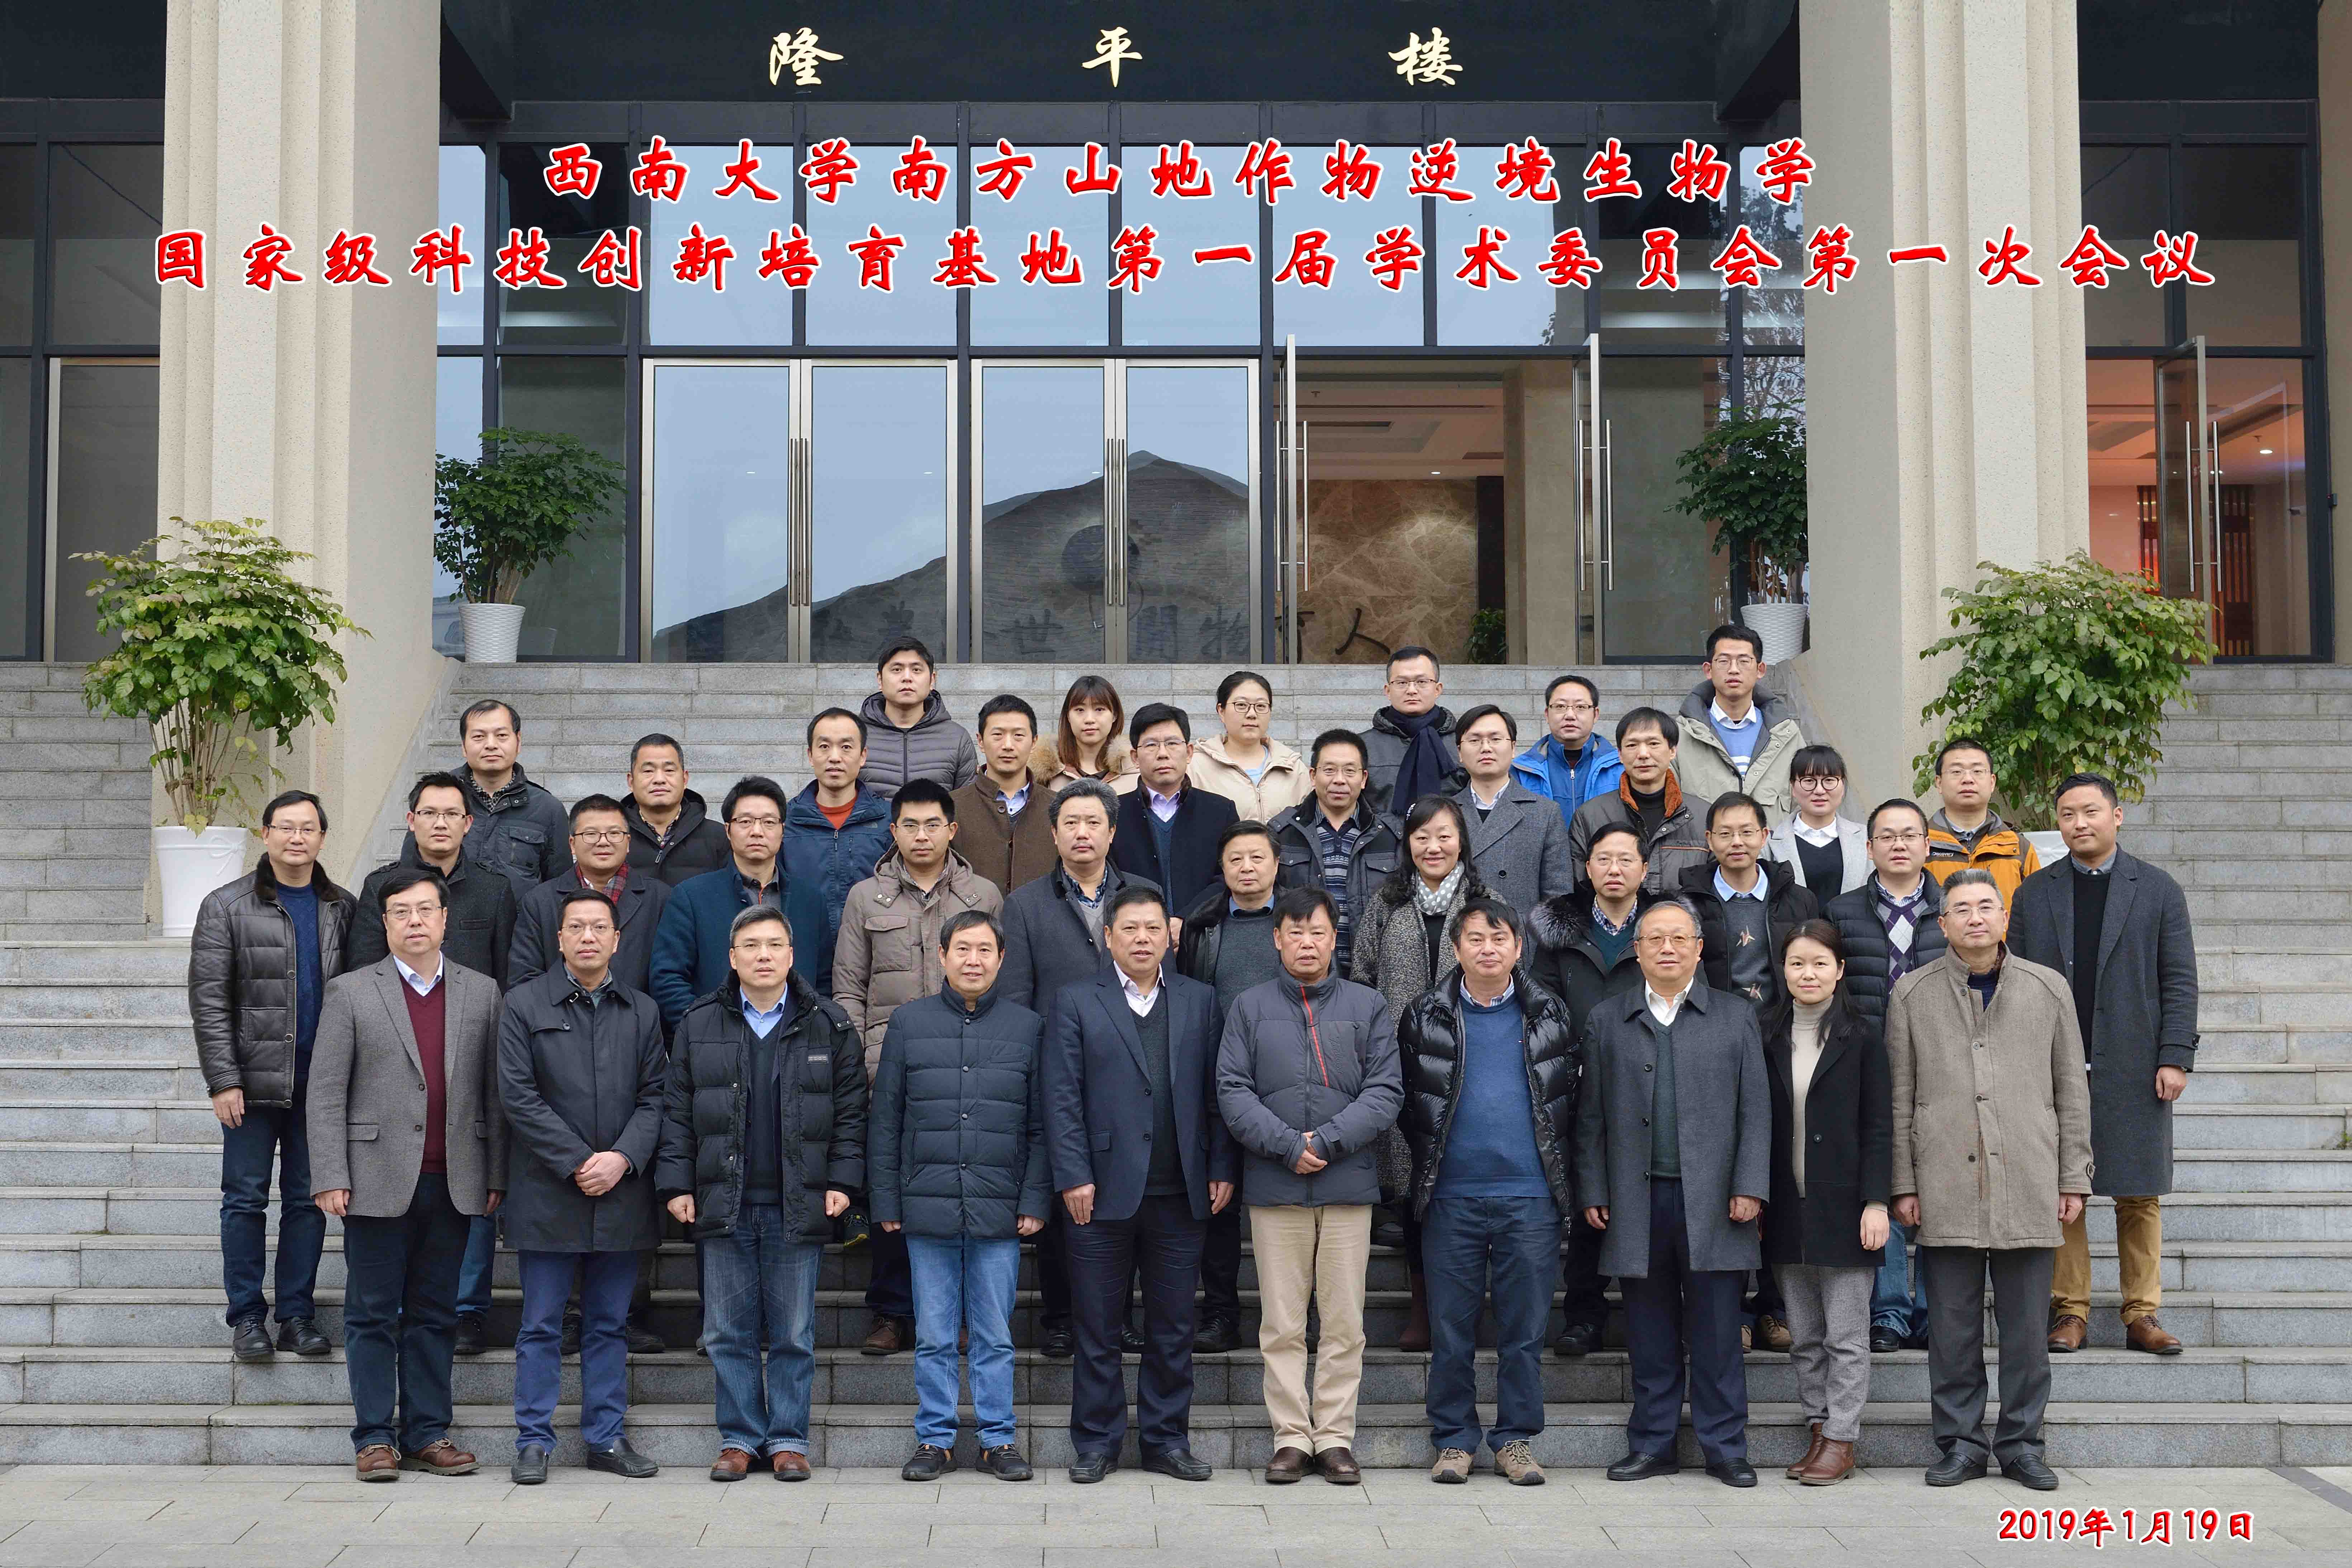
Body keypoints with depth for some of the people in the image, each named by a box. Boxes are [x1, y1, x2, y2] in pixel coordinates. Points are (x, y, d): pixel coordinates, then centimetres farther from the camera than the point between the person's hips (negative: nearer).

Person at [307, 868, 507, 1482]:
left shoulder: (482, 993, 9)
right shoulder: (350, 992, 2)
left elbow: (494, 1092, 8)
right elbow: (325, 1095, 0)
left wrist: (496, 1176, 4)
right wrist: (329, 1177, -8)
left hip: (453, 1185, 2)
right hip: (378, 1183, -2)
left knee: (435, 1315, 9)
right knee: (372, 1315, 4)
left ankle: (427, 1433, 16)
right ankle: (375, 1437, 11)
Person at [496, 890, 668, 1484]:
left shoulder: (643, 1011, 10)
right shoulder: (524, 1004, 1)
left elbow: (655, 1097, 6)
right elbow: (517, 1096, -6)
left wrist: (624, 1157, -11)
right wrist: (578, 1163, -11)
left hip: (623, 1192, 3)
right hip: (547, 1195, -3)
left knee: (609, 1323, 10)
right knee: (541, 1325, 3)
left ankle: (607, 1437, 17)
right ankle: (534, 1441, 11)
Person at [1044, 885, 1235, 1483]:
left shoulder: (1199, 1001, 11)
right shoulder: (1076, 1003, 4)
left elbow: (1216, 1092, 10)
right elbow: (1062, 1098, -1)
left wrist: (1222, 1168, 2)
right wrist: (1073, 1177, -9)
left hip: (1181, 1193, 2)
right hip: (1104, 1192, -2)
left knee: (1173, 1327, 8)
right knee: (1098, 1329, 5)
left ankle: (1166, 1440, 19)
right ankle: (1096, 1443, 15)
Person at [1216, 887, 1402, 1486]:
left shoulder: (1368, 1006, 8)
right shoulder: (1250, 1007, 7)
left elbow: (1386, 1092, 1)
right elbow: (1233, 1092, 0)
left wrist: (1327, 1140, -11)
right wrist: (1287, 1144, -13)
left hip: (1348, 1185, 0)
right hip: (1274, 1187, 0)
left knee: (1344, 1322, 3)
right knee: (1282, 1323, 3)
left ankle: (1335, 1435, 11)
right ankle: (1291, 1437, 10)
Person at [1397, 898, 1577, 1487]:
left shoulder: (1550, 1015, 7)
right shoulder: (1424, 1016, 5)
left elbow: (1570, 1099, 11)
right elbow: (1407, 1102, 10)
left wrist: (1561, 1169, 5)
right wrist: (1427, 1162, 6)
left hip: (1531, 1196, 1)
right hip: (1452, 1196, 0)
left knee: (1525, 1327, 5)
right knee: (1451, 1327, 4)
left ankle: (1515, 1438, 15)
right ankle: (1454, 1439, 14)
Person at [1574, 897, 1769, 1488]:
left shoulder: (1736, 1018, 8)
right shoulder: (1607, 1021, 10)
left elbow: (1755, 1110, 5)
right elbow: (1591, 1116, 10)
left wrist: (1750, 1187, -3)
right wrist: (1592, 1191, 4)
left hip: (1711, 1200, -1)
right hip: (1639, 1201, 1)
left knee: (1717, 1334, 2)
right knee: (1650, 1334, 7)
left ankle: (1725, 1448, 11)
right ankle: (1652, 1445, 16)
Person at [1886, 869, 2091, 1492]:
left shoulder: (2048, 988, 9)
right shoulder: (1912, 994, 7)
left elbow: (2071, 1089, 10)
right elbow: (1899, 1097, 7)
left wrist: (2074, 1178, 6)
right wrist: (1903, 1184, 2)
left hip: (2028, 1184, 1)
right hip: (1946, 1187, -1)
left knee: (2027, 1324, 4)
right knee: (1953, 1324, 3)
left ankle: (2021, 1443, 16)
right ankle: (1960, 1443, 13)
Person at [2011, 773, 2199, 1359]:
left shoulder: (2158, 891, 6)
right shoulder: (2034, 893, 9)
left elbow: (2179, 981, 3)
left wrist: (2175, 1058, -6)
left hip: (2133, 1070, -1)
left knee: (2139, 1196, 4)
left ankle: (2142, 1314, 12)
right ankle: (2070, 1309, 11)